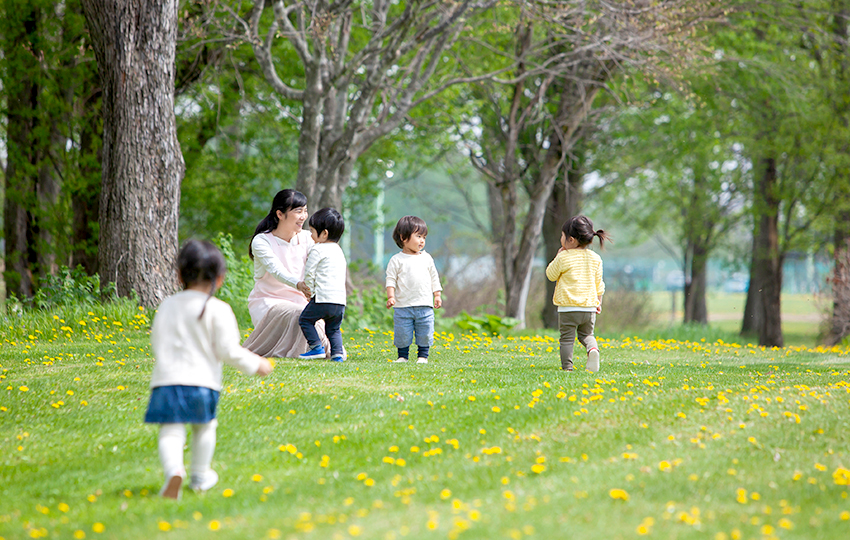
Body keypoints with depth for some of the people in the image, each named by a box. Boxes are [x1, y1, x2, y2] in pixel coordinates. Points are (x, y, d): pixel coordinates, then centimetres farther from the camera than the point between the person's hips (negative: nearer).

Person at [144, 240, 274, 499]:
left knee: (171, 432, -4)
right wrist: (256, 364, 7)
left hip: (166, 379, 2)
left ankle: (174, 470, -31)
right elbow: (228, 351, -7)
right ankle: (200, 476, 34)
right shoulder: (218, 310, -5)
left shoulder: (167, 305, 10)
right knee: (204, 428, 22)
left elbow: (156, 342, 18)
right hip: (202, 381, -2)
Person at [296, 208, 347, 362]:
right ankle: (337, 353, 3)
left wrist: (308, 290, 10)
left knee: (305, 319, 8)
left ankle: (317, 347, -1)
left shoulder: (318, 250, -6)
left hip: (323, 298, -7)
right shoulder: (339, 251, 20)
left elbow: (309, 274, -7)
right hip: (340, 299, 7)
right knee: (333, 328, 17)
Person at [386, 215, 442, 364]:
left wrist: (437, 295, 12)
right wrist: (391, 297, -13)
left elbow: (434, 278, 18)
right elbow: (391, 279, -1)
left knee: (425, 334, 2)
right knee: (402, 334, -1)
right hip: (403, 306, -3)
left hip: (425, 306, 3)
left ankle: (423, 356, 14)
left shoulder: (426, 258, 11)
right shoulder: (397, 260, 1)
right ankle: (402, 356, 14)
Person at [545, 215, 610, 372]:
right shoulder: (595, 258, 6)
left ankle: (567, 367, -2)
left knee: (567, 338, 3)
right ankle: (593, 349, -11)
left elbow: (551, 275, 4)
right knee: (587, 334, 19)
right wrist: (598, 302, 24)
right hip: (589, 306, 4)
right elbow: (598, 284, 13)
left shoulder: (563, 258, -11)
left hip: (567, 308, -4)